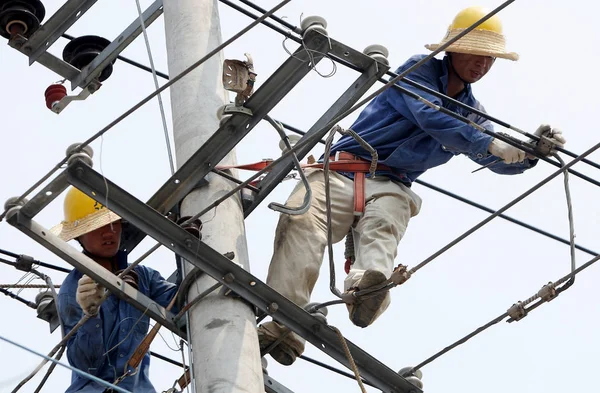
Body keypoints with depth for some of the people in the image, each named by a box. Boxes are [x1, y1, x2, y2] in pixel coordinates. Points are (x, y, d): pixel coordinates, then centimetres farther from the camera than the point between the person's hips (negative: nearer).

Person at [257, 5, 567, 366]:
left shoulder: (472, 113, 23)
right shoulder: (420, 71, 4)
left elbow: (502, 161, 17)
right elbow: (430, 118, -13)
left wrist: (530, 152, -5)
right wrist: (488, 145, -21)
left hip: (391, 189, 3)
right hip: (344, 169, -3)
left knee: (383, 227, -34)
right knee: (302, 220, -33)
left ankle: (369, 285, -66)